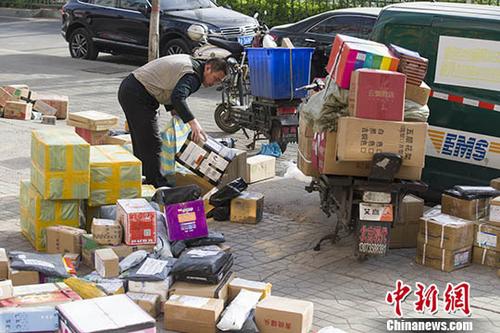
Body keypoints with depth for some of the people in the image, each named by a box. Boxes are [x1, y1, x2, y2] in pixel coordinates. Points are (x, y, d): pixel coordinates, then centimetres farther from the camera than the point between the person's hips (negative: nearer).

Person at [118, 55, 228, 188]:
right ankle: (156, 184, -7)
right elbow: (177, 97, -35)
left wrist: (173, 109, 12)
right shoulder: (193, 75, -17)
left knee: (140, 142, 18)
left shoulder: (190, 61, 14)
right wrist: (192, 122, -42)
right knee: (152, 144, -9)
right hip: (137, 96, -11)